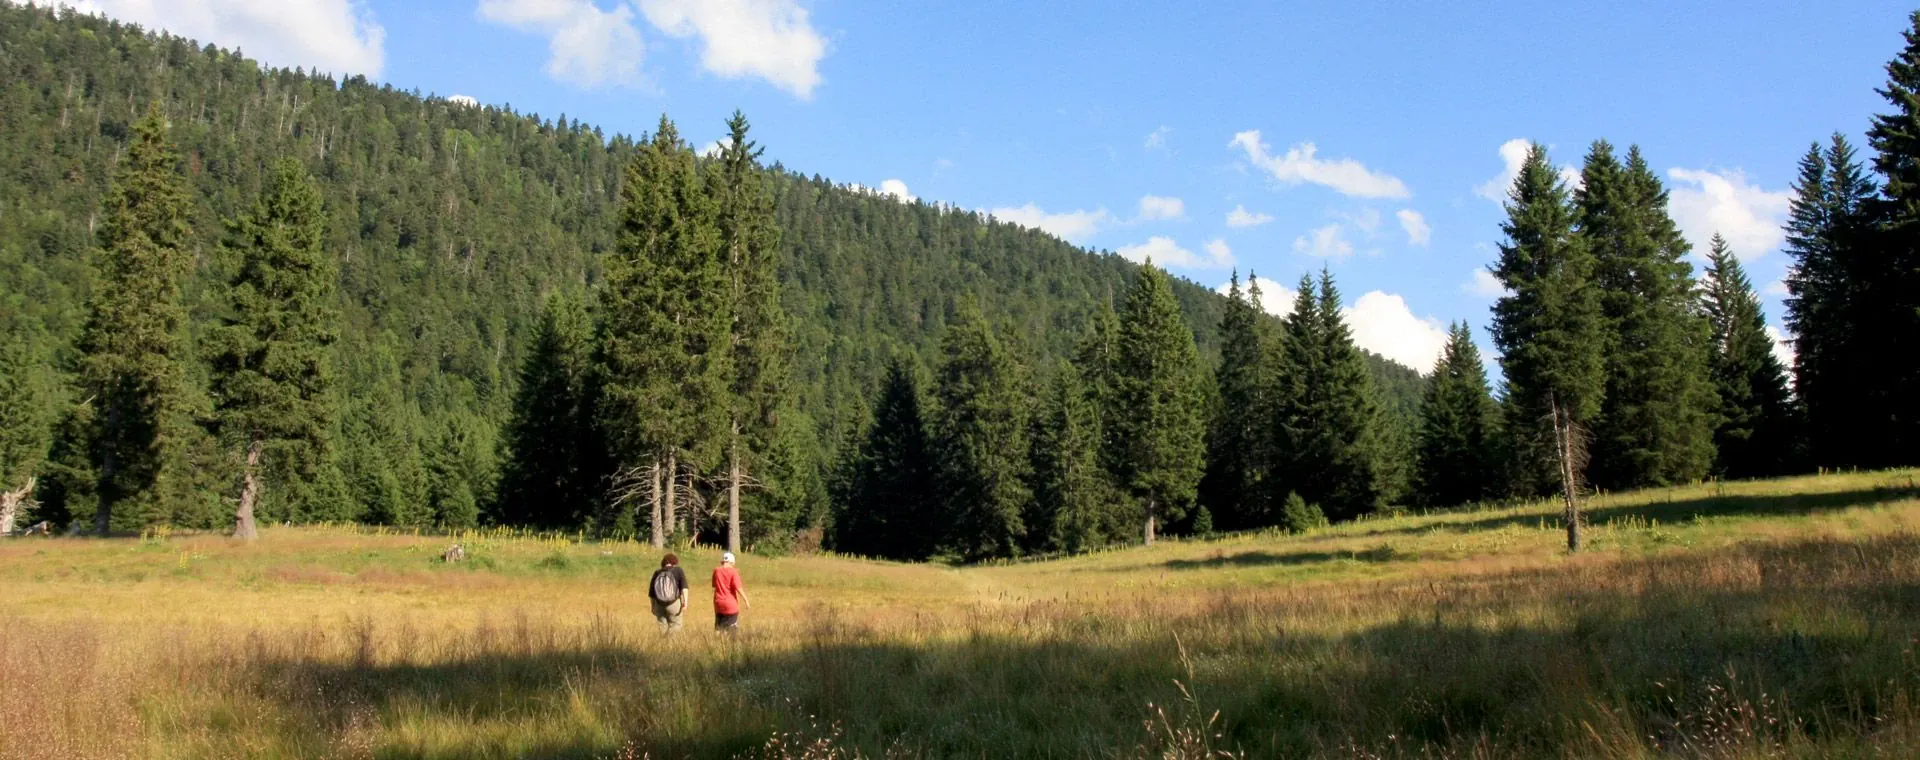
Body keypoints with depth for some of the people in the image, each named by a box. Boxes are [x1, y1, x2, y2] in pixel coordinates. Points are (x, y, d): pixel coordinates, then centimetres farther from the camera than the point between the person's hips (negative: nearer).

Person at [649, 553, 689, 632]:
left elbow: (651, 593, 10)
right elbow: (684, 588, -14)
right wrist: (685, 603, -15)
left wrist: (653, 608, 19)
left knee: (663, 628, 13)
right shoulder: (678, 571, -3)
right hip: (674, 604, -3)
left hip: (659, 605, 3)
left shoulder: (657, 573, 6)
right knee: (675, 628, 4)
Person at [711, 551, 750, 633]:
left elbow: (714, 585, 13)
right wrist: (746, 600, -8)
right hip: (731, 604, -3)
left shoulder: (716, 571, 2)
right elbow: (738, 588, -15)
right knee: (732, 629, 5)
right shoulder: (733, 572, -10)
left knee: (719, 628, 11)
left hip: (718, 603, 3)